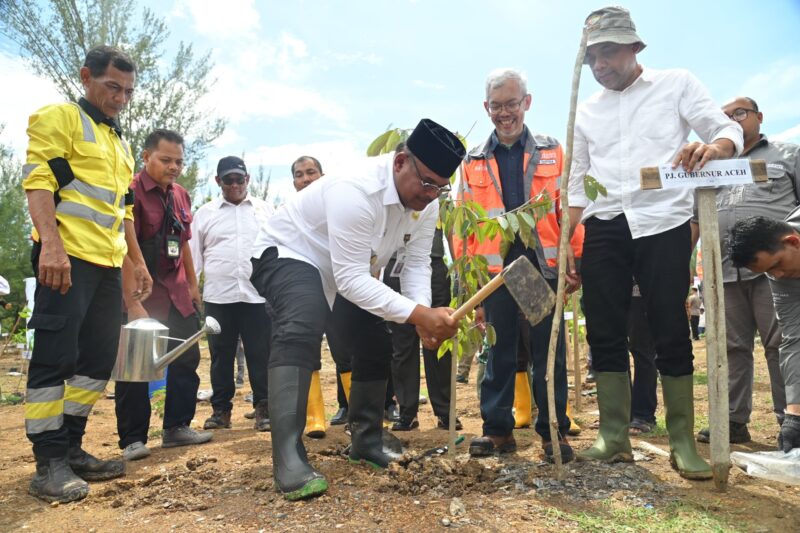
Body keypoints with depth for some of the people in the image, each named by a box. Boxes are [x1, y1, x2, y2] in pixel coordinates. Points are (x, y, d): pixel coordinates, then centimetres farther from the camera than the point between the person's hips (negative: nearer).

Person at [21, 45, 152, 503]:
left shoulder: (122, 144, 26)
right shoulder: (59, 118, 3)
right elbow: (39, 181, -11)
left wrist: (138, 263, 21)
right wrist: (51, 244, -24)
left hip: (108, 265, 8)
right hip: (67, 258, -8)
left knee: (99, 358, 8)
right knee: (56, 357, -7)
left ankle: (71, 448, 18)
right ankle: (50, 463, 1)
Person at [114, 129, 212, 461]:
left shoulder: (180, 196, 9)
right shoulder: (131, 192, -13)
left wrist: (193, 286, 16)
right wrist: (132, 304, -25)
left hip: (177, 294, 7)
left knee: (187, 359, 10)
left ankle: (176, 427, 23)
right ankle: (132, 440, 12)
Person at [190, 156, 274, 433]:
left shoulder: (265, 210, 10)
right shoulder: (205, 213, 12)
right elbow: (193, 254, 12)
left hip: (258, 294, -1)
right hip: (218, 296, 1)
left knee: (260, 355, 1)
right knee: (221, 355, 8)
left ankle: (263, 408, 11)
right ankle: (221, 409, 20)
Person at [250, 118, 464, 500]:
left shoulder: (426, 201, -13)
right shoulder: (356, 190, -38)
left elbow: (417, 264, -10)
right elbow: (351, 279, -39)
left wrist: (424, 314, -29)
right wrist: (418, 314, -45)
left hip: (349, 269, 8)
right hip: (288, 255, -8)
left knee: (377, 347, 9)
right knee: (301, 331, -36)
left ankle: (366, 442, 26)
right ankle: (289, 459, -33)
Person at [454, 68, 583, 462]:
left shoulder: (552, 153, 8)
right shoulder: (473, 161, 10)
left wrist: (575, 261, -7)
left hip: (543, 265, -1)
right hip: (494, 267, 1)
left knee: (548, 351, 5)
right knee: (499, 351, 9)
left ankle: (554, 430, 17)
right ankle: (498, 428, 19)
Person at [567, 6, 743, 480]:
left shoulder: (676, 85, 8)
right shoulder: (587, 112, 16)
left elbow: (730, 130, 0)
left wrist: (713, 146, -26)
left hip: (664, 224, -3)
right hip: (604, 231, 3)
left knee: (672, 335, -1)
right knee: (605, 335, 3)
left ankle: (683, 443, 12)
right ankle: (614, 438, 14)